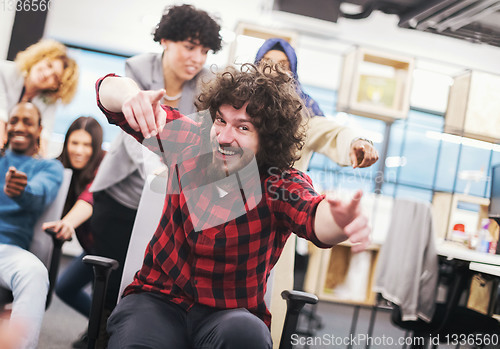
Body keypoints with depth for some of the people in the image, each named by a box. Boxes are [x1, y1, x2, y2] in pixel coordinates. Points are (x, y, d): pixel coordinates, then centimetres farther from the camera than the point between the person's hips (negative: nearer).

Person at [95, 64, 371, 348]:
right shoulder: (191, 145, -6)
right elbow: (110, 89, -2)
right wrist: (133, 96, -27)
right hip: (157, 297, 1)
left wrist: (339, 222, -60)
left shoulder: (282, 185, -12)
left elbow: (314, 215, -35)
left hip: (231, 313, -1)